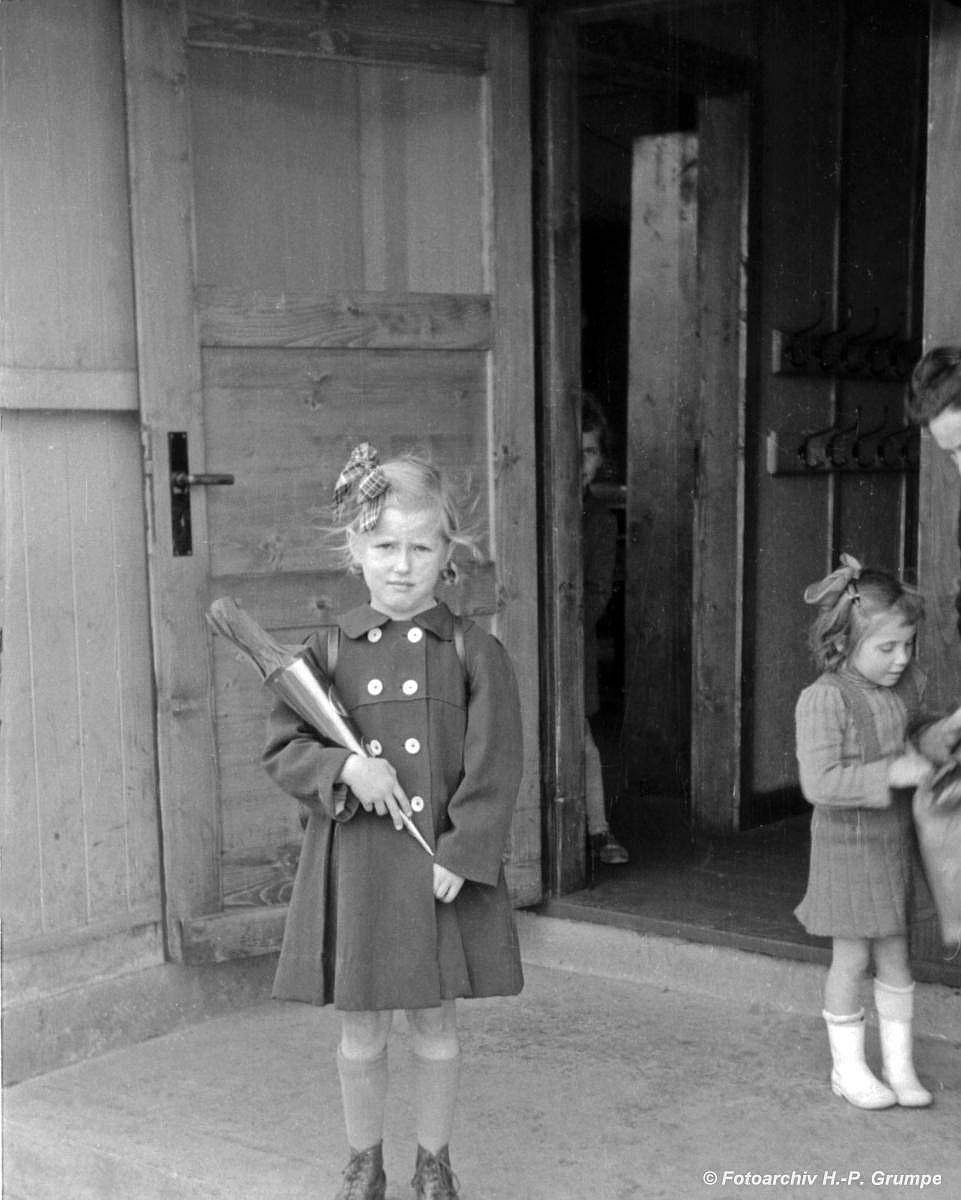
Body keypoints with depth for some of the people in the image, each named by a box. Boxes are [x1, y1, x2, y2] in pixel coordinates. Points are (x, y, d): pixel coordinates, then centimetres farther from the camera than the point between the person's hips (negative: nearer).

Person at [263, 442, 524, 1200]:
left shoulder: (475, 653, -4)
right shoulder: (329, 652, 0)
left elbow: (494, 770, -6)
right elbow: (282, 750, 3)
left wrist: (461, 856, -12)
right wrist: (345, 767, -16)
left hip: (443, 866, -1)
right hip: (354, 863, 1)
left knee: (436, 1024, 12)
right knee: (362, 1029, 12)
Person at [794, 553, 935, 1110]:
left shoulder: (908, 683, -1)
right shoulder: (825, 699, -22)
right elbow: (820, 782, -27)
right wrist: (890, 773, -30)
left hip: (896, 839, 6)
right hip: (847, 844, -6)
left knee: (894, 955, 12)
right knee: (852, 958, 4)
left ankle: (900, 1064, 24)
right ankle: (848, 1067, 21)